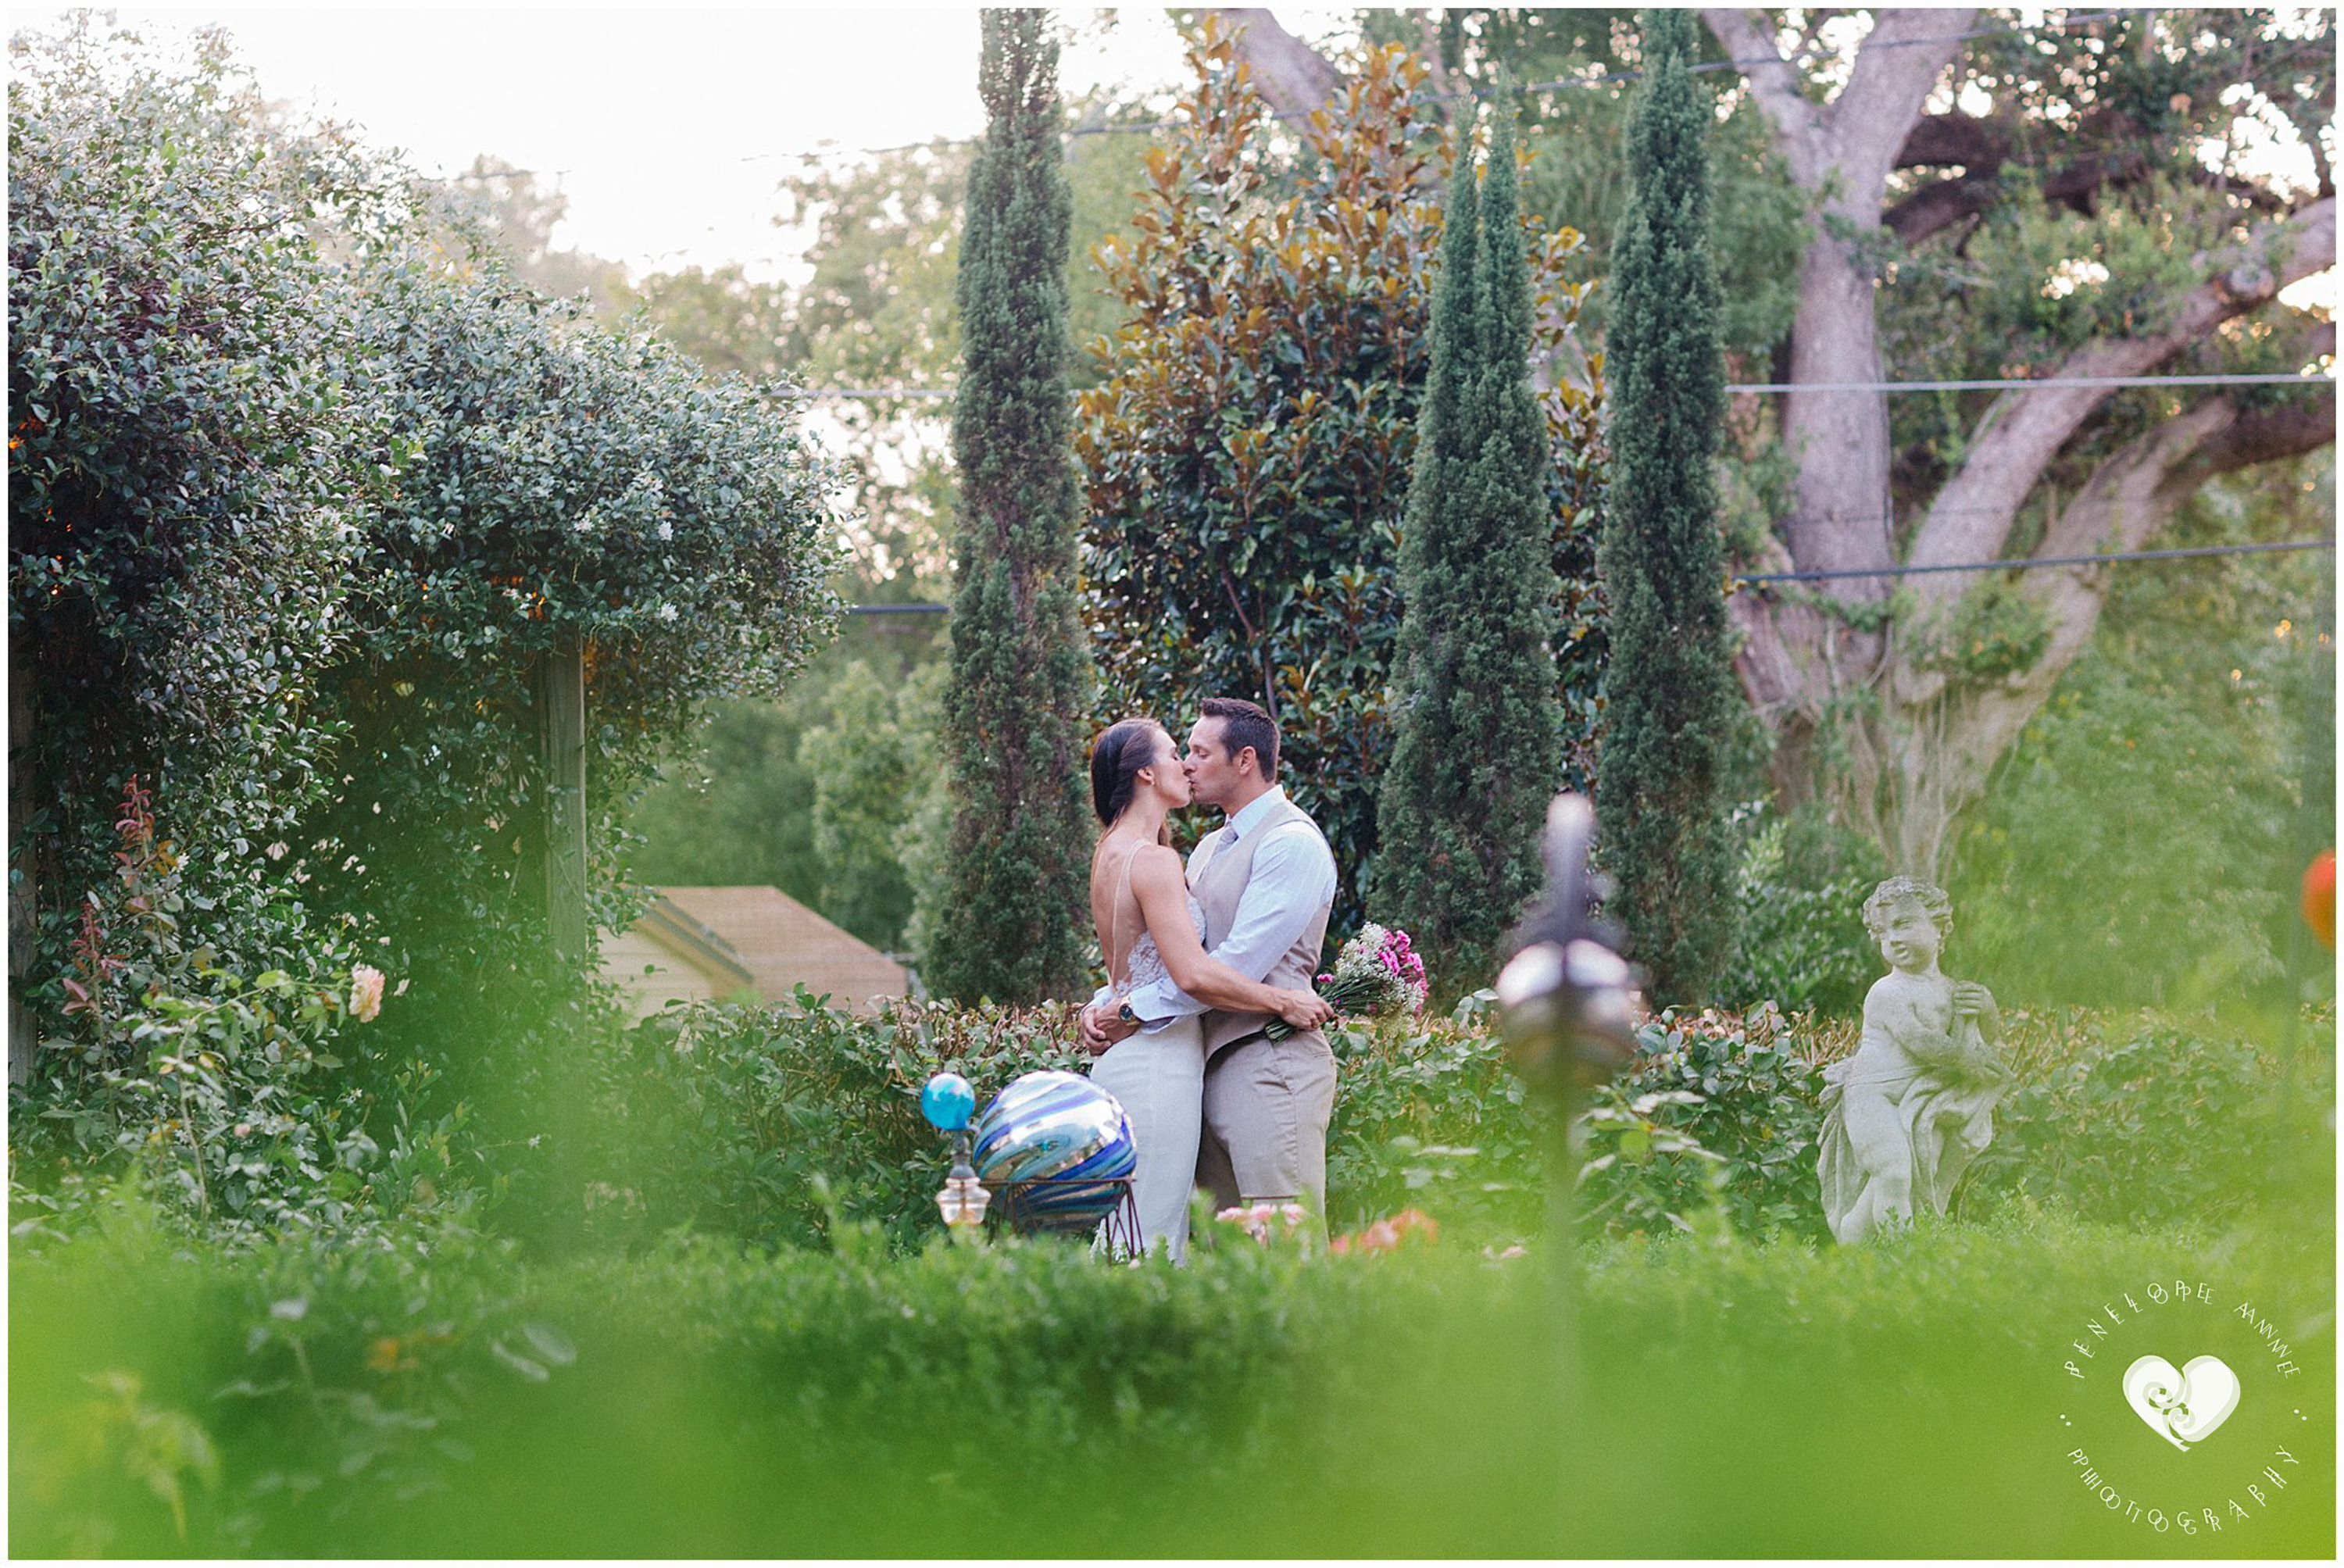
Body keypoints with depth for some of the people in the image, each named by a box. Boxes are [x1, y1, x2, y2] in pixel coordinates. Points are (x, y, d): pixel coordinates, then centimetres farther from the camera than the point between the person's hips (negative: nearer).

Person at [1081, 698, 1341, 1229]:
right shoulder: (1209, 850, 20)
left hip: (1269, 1062, -9)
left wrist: (1134, 1011, -15)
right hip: (1213, 1064, 9)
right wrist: (1103, 1005, 3)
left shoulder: (1292, 843, -10)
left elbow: (1239, 963, -18)